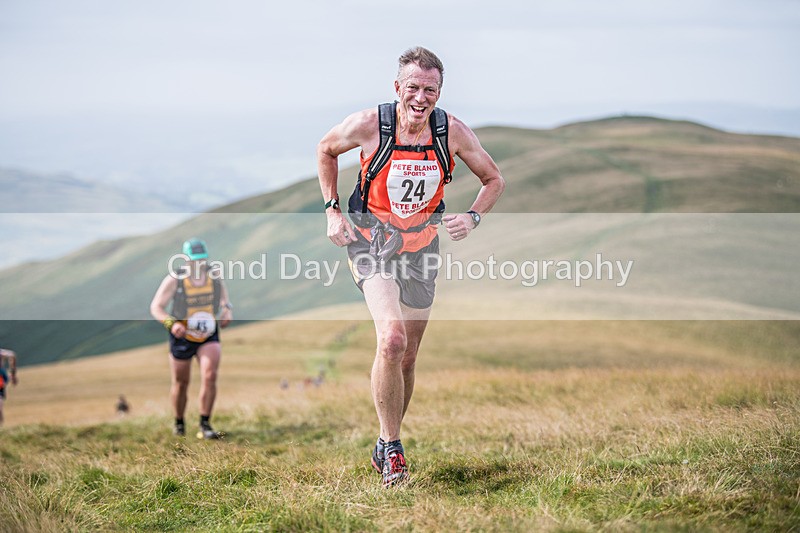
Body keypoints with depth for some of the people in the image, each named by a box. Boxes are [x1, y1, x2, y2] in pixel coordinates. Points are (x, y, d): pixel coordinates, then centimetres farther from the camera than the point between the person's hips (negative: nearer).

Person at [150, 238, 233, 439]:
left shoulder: (214, 278, -6)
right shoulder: (174, 280, -16)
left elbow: (225, 302, 10)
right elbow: (156, 307, -15)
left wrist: (227, 312, -13)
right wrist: (171, 324, -31)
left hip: (209, 337, 1)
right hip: (182, 338, -1)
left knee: (210, 377, -18)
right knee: (180, 384, 10)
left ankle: (204, 426, -11)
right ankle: (179, 423, 35)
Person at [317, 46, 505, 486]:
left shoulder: (452, 132, -11)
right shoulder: (368, 125, -16)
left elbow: (494, 180, 6)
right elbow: (326, 149, 6)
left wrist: (473, 218, -12)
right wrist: (332, 211, 0)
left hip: (422, 248, 3)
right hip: (371, 240, -3)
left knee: (407, 357, 10)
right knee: (392, 339, -26)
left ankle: (384, 446, 32)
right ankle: (391, 447, -12)